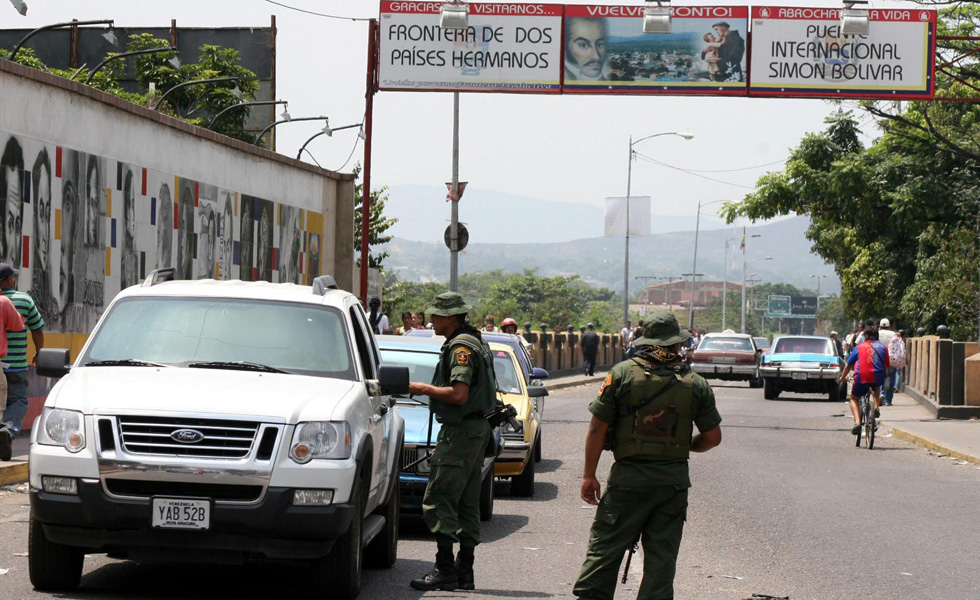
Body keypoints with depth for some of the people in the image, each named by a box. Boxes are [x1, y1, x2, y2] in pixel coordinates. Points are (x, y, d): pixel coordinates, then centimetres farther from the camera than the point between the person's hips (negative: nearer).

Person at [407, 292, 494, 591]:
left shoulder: (461, 346, -15)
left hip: (460, 430, -11)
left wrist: (424, 388, -12)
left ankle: (445, 570, -13)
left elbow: (459, 395, -23)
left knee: (438, 501, -10)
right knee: (466, 503, 11)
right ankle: (464, 571, 14)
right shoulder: (476, 342, 18)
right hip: (477, 430, 11)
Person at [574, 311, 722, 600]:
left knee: (605, 546, 5)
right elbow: (713, 437, 4)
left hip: (628, 477, -1)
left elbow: (597, 429, -6)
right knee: (662, 556, 7)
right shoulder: (695, 384, 1)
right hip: (674, 479, 1)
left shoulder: (622, 374, -4)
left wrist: (589, 475, 1)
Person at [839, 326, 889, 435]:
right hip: (878, 379, 2)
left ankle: (857, 422, -4)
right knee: (876, 387, 39)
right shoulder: (883, 347, 14)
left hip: (862, 378, -2)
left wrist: (843, 377, 32)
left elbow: (848, 365, 16)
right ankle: (876, 408, 17)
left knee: (854, 399, 19)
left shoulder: (859, 347, 11)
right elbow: (886, 367, 17)